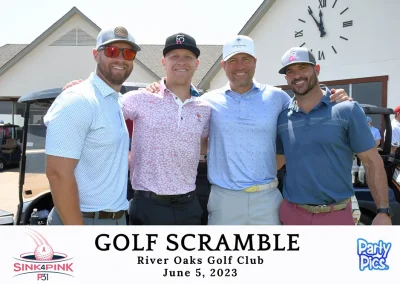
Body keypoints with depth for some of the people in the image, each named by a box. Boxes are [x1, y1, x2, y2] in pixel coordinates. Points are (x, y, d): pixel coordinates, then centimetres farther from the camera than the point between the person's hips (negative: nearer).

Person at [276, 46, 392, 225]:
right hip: (292, 213, 2)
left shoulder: (347, 110, -5)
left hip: (336, 215, -2)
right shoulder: (281, 117, 2)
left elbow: (372, 162, -3)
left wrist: (383, 211, -9)